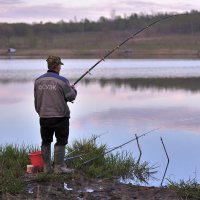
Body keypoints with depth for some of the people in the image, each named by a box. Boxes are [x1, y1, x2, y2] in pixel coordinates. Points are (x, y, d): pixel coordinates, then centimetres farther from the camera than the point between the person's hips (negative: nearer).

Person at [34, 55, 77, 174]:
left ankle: (47, 168, 15)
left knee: (46, 142, 12)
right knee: (61, 142, 3)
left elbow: (36, 100, 10)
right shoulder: (62, 81, -12)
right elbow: (71, 97, -6)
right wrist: (73, 88, 15)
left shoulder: (38, 81, 4)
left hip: (44, 116, 5)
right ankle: (59, 167, 3)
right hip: (60, 116, -5)